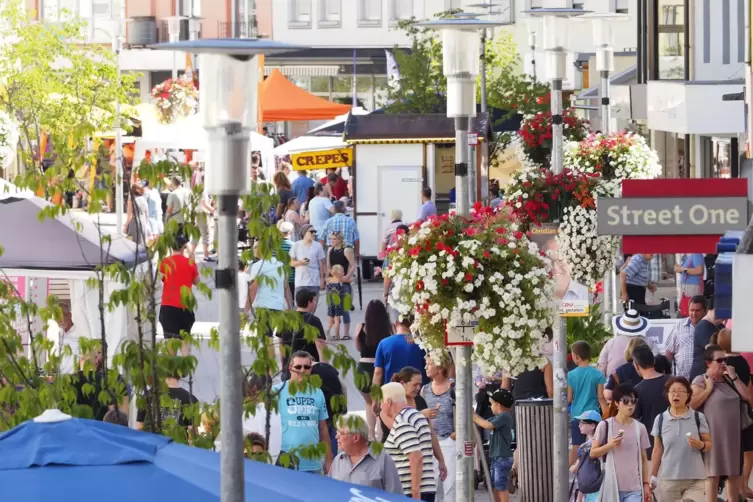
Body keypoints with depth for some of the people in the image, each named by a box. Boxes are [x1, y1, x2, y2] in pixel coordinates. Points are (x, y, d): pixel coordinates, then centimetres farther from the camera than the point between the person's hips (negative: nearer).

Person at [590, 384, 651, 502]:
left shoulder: (639, 428, 6)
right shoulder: (605, 425, -2)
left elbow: (643, 458, 12)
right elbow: (593, 453, 1)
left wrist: (646, 483, 7)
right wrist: (610, 445, -16)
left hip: (634, 488, 1)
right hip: (612, 486, -1)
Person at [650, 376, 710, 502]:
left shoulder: (698, 417, 0)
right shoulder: (660, 419, 4)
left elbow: (709, 445, 5)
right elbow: (658, 449, 11)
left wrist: (701, 445, -18)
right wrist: (653, 476, 11)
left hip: (695, 479, -2)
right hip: (668, 479, 2)